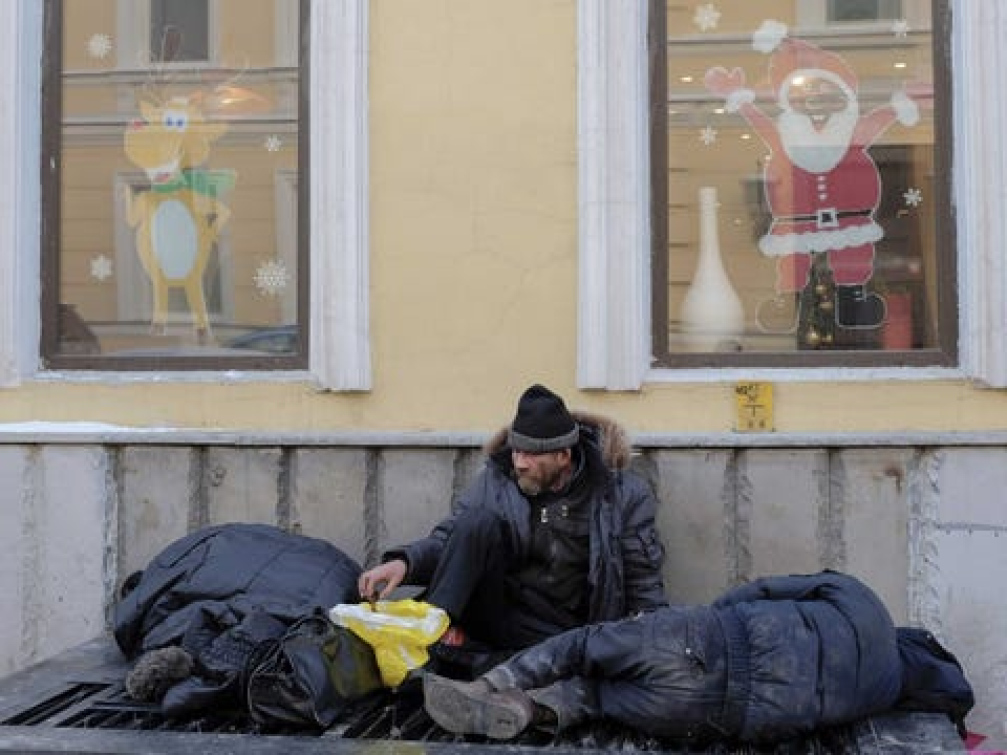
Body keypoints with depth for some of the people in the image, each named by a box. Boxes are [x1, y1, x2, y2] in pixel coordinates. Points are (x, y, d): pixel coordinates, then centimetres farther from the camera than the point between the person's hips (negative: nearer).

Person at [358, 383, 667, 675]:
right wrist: (404, 561, -17)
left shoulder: (623, 495, -3)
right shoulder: (496, 480, 2)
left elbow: (644, 585, 3)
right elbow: (447, 539, 3)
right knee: (480, 521, -24)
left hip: (562, 632, -1)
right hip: (498, 613, 2)